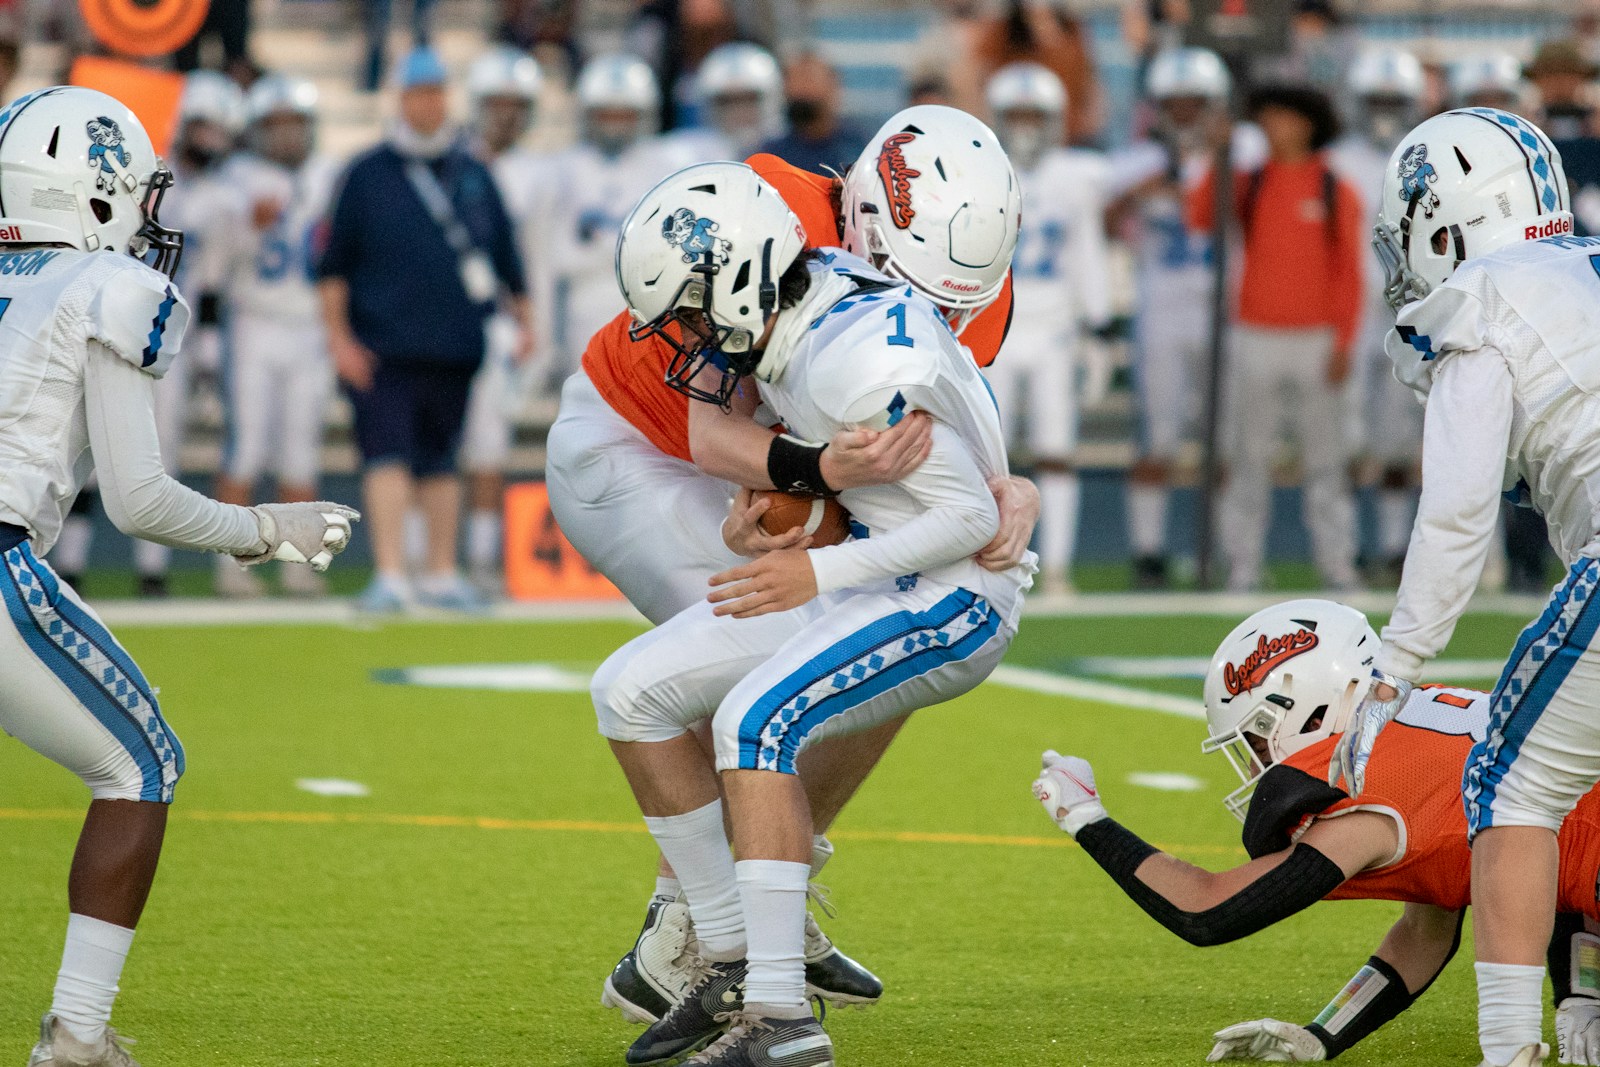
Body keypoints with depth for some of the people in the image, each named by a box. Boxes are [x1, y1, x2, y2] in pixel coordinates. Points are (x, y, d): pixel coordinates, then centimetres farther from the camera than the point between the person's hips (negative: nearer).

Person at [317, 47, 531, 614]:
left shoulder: (473, 176, 11)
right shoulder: (368, 174, 2)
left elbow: (506, 257, 18)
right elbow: (334, 263, 1)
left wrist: (523, 321, 15)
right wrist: (339, 337, -5)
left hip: (454, 347, 3)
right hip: (381, 348, -3)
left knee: (439, 460, 12)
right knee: (388, 454, -12)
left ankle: (442, 573, 20)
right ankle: (390, 575, -16)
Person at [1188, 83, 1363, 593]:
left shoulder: (1336, 192, 2)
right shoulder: (1250, 185, 7)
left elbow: (1349, 273, 1)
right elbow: (1201, 216, -9)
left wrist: (1344, 342, -6)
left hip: (1315, 341, -2)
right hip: (1256, 338, 2)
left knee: (1325, 459, 0)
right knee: (1248, 459, 1)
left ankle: (1337, 563, 3)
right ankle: (1243, 566, 4)